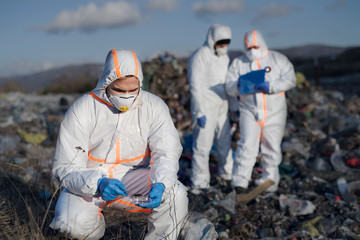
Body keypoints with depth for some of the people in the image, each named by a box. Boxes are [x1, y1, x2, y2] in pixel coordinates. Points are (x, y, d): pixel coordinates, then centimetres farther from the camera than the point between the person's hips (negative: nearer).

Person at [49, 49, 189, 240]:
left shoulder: (153, 107, -7)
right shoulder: (82, 110, -15)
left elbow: (167, 152, -11)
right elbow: (65, 168, -17)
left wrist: (160, 184, -34)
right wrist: (98, 184, -38)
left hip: (133, 178, 2)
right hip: (89, 180, -1)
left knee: (175, 194, -25)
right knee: (73, 224, -28)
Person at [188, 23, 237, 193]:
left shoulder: (224, 57, 12)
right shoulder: (200, 57, -14)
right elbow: (195, 87, -18)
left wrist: (235, 106, 19)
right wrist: (200, 113, -21)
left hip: (221, 107, 8)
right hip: (205, 108, -8)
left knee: (224, 141, 17)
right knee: (203, 145, -5)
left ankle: (227, 173, 35)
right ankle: (199, 183, 4)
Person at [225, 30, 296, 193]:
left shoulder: (278, 59, 5)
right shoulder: (238, 63, 8)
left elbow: (290, 80, -6)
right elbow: (230, 87, 2)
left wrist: (270, 86, -21)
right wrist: (240, 85, -21)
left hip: (274, 112, 1)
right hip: (249, 111, 0)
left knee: (272, 148, 6)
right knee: (247, 145, -14)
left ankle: (269, 181, 20)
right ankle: (240, 182, -10)